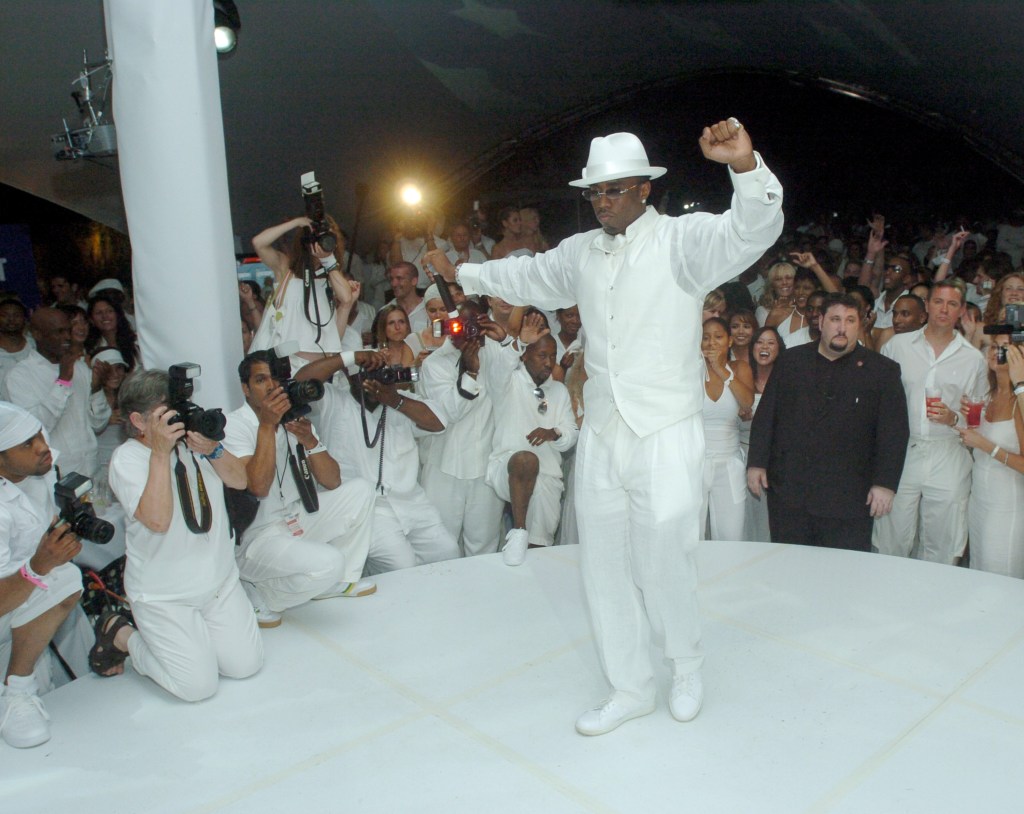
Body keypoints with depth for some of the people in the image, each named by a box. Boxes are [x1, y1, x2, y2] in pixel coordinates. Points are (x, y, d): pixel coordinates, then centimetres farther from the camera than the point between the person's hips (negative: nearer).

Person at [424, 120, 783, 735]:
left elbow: (753, 229, -22)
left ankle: (687, 666, 28)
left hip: (667, 437, -6)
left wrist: (745, 166, -41)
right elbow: (530, 277, 31)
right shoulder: (582, 252, 14)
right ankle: (631, 689, 30)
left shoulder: (683, 239, -5)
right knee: (605, 569, 11)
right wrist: (464, 275, 42)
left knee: (662, 564, -6)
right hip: (601, 437, 6)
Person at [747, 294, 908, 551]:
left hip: (847, 498, -2)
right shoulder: (791, 361, 12)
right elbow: (766, 415, 11)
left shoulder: (882, 371, 6)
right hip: (787, 491, 2)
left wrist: (885, 483, -6)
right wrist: (756, 462, 5)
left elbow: (894, 431, 1)